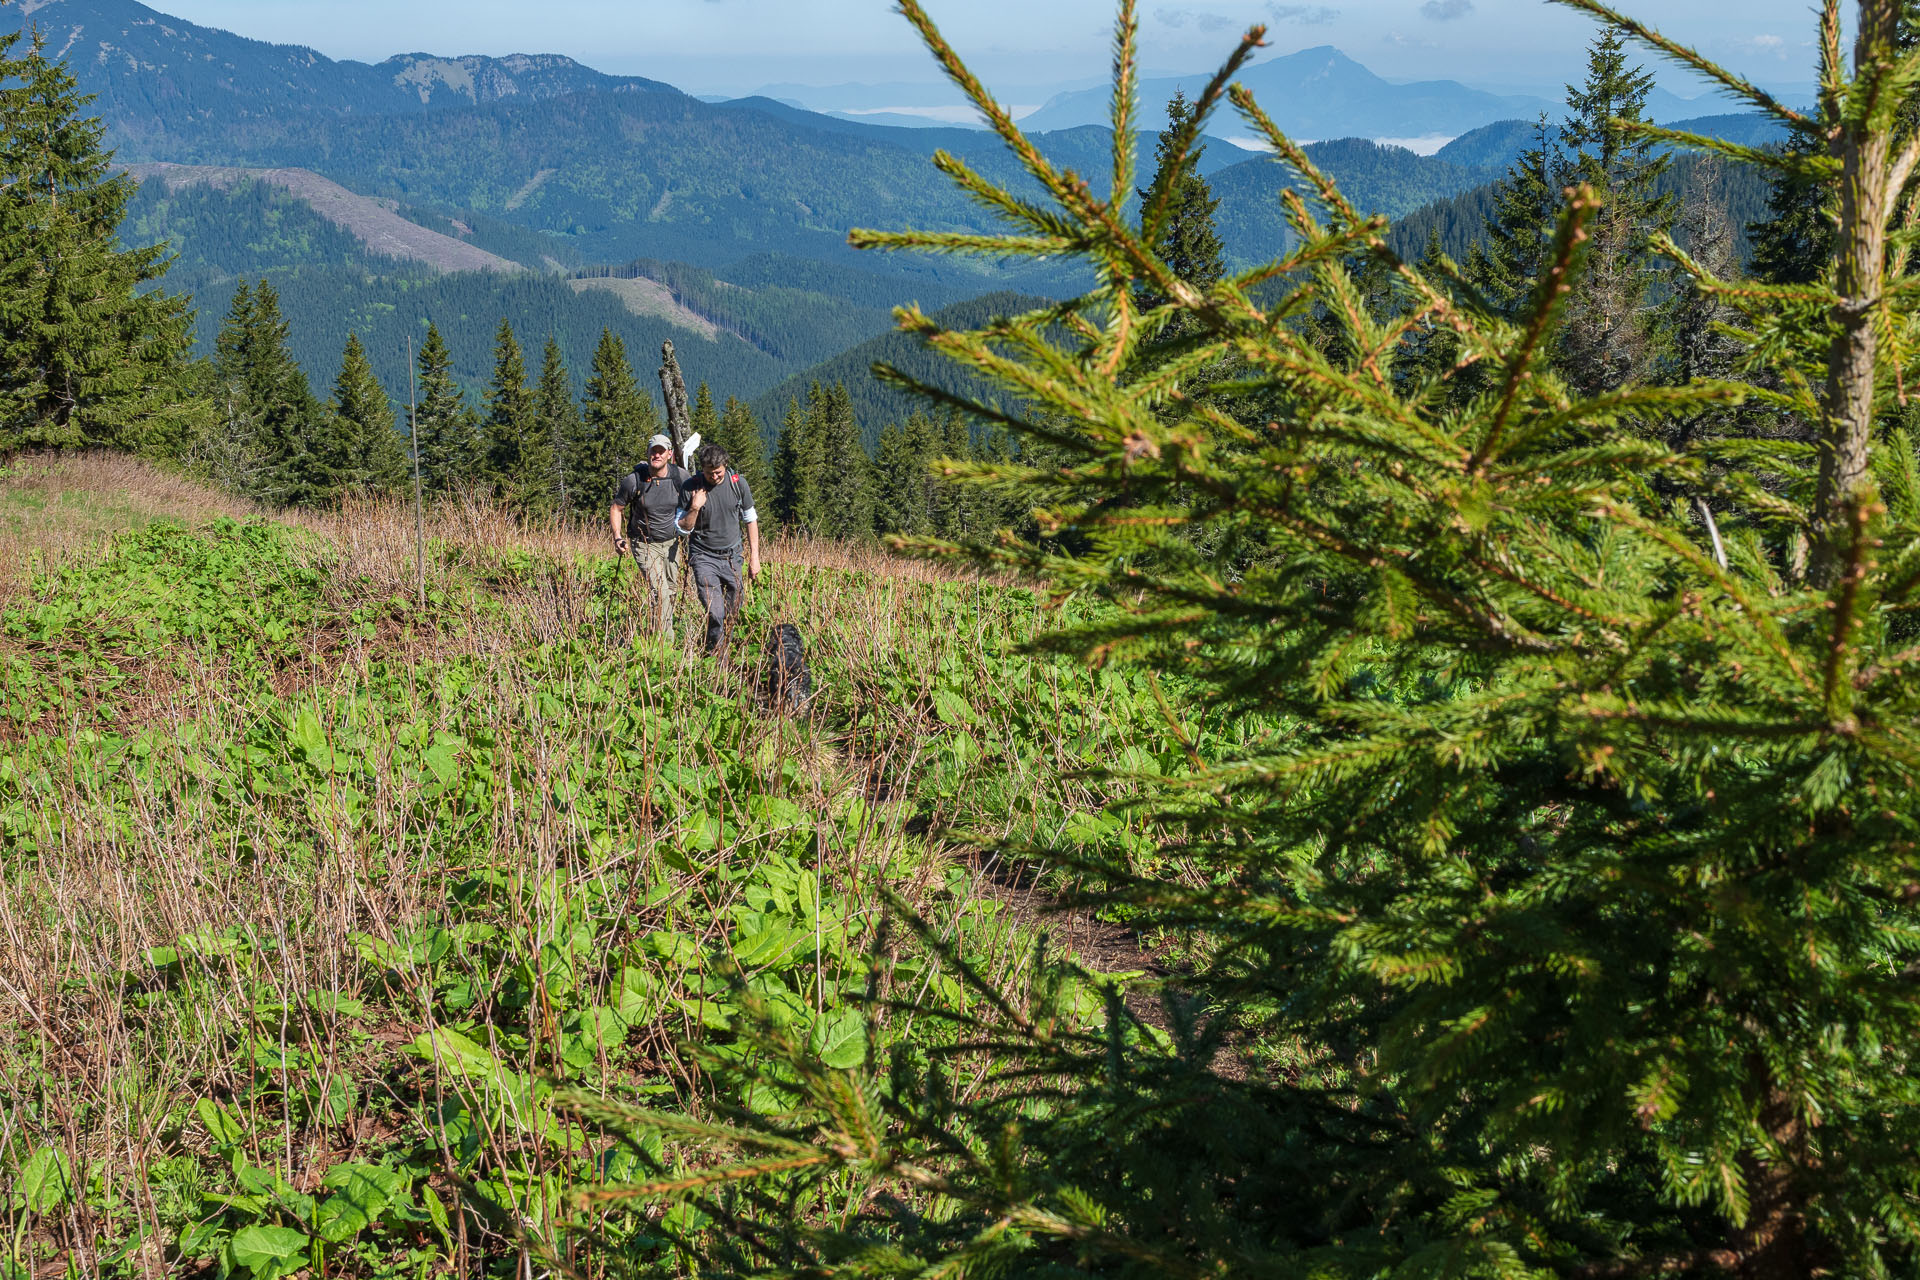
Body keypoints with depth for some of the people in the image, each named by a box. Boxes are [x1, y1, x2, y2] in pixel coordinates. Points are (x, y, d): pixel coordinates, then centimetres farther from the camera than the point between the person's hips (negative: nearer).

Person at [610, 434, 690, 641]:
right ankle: (664, 641, -13)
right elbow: (616, 508, -2)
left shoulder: (681, 476, -10)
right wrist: (617, 537, -14)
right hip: (645, 544, -4)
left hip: (671, 542, 4)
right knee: (660, 591, -16)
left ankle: (663, 630, 36)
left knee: (670, 590, 15)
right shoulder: (634, 480, -17)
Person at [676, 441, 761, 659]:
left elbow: (750, 519, 7)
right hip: (704, 557, -3)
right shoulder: (691, 488, -10)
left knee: (734, 609, 7)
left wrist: (754, 557, 5)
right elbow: (683, 528, -3)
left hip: (732, 556, 3)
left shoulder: (737, 482, -4)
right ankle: (717, 656, 3)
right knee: (715, 614, -13)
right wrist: (695, 508, -21)